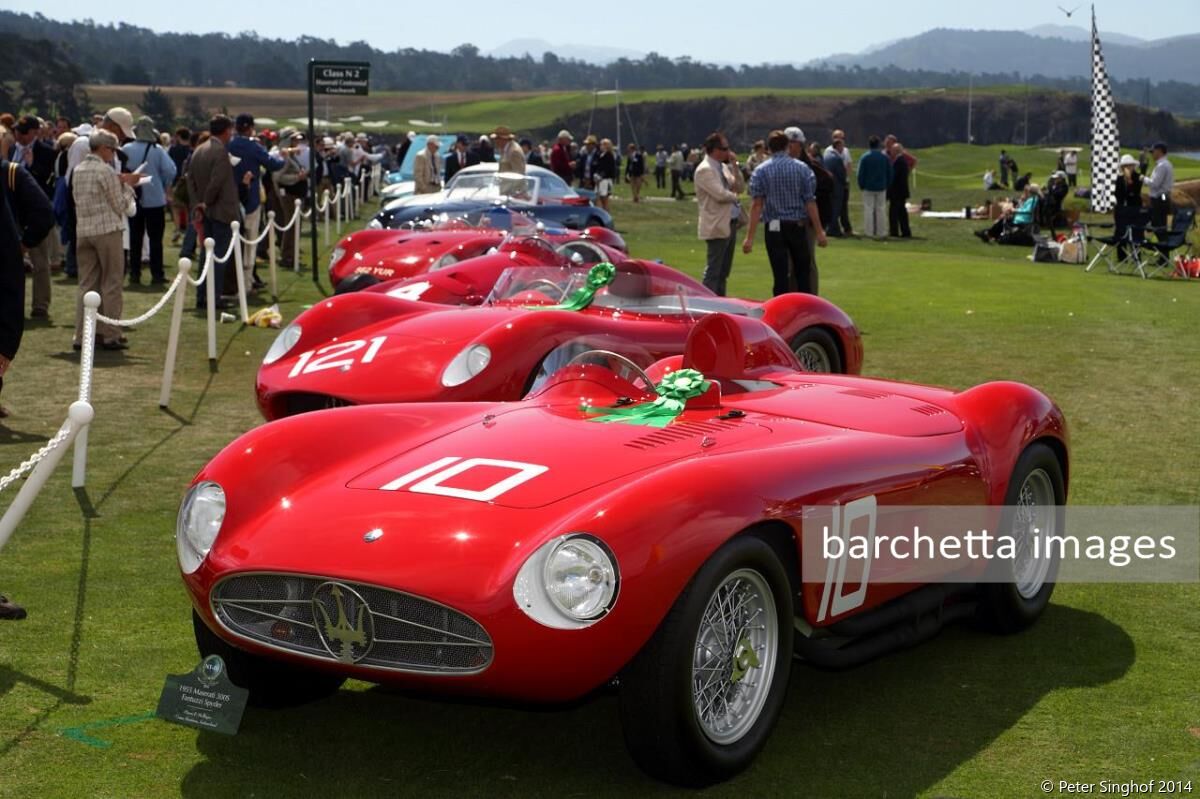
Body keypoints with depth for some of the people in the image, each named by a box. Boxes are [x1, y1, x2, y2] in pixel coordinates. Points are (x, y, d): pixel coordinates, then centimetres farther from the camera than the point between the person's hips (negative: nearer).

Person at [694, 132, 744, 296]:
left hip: (730, 224, 9)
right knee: (713, 271, -7)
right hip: (717, 226, -9)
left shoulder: (724, 167, 15)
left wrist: (734, 166, 4)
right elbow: (720, 195, -23)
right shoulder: (705, 170, -13)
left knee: (724, 271, 13)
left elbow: (740, 187, 13)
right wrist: (734, 196, -3)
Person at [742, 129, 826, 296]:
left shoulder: (760, 171, -3)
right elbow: (810, 202, -3)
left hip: (774, 227, -1)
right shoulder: (802, 168, 0)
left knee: (780, 275, 1)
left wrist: (750, 237, -10)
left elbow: (757, 205, -9)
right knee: (803, 272, 13)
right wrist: (819, 231, 2)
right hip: (798, 226, 1)